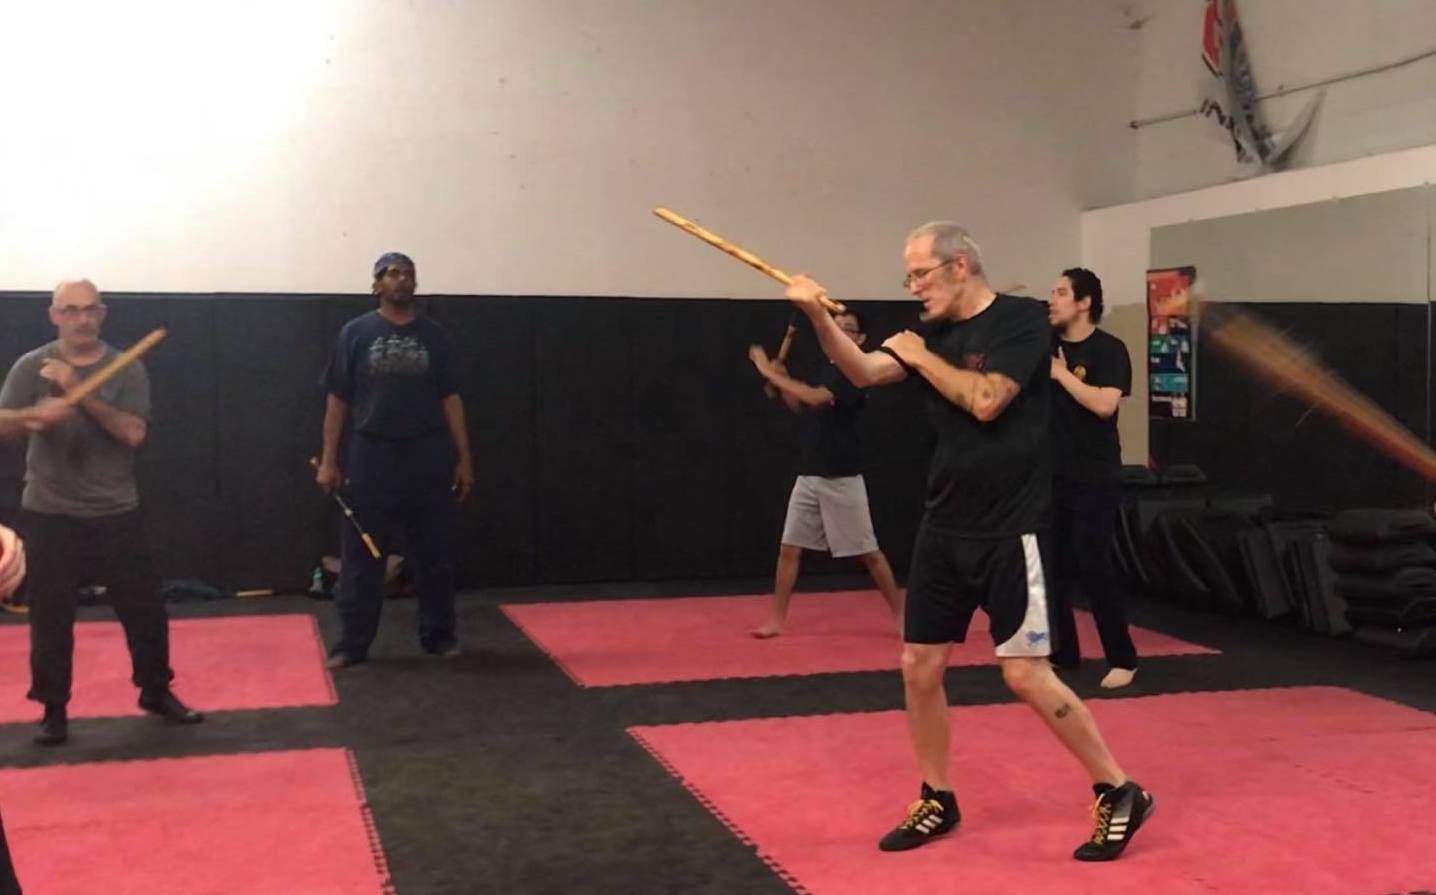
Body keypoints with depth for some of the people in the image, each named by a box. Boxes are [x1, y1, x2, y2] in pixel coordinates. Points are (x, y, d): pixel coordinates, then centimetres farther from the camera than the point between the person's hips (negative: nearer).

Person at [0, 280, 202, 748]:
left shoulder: (126, 369, -1)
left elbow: (134, 432, -14)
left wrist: (81, 392, -22)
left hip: (116, 514, 1)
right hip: (49, 515, 0)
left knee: (145, 608, 6)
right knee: (50, 617, 4)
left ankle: (157, 693, 24)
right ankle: (54, 709, 19)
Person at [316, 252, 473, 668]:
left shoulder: (434, 334, 6)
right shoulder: (356, 333, 2)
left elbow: (450, 399, 7)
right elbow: (337, 400, 3)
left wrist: (464, 458, 2)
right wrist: (328, 460, -2)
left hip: (429, 459, 1)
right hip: (372, 458, -1)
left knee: (435, 556, 7)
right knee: (361, 558, 2)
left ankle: (439, 636, 19)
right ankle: (352, 643, 10)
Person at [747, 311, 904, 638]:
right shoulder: (827, 368, 13)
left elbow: (814, 398, -27)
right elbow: (804, 409, 20)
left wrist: (769, 372, -23)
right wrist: (782, 385, 3)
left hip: (841, 478, -7)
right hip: (808, 475, 7)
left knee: (868, 552, 2)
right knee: (789, 548, 3)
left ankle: (901, 613, 16)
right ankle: (776, 619, 10)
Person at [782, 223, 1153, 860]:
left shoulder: (1022, 320, -9)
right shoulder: (935, 333, 10)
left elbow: (985, 402, -20)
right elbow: (863, 372, -3)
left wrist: (921, 356, -8)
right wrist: (818, 316, -17)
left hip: (1010, 531, -7)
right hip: (943, 527, 7)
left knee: (1025, 675, -9)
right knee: (919, 666, 7)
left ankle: (1119, 793, 8)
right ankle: (937, 800, 24)